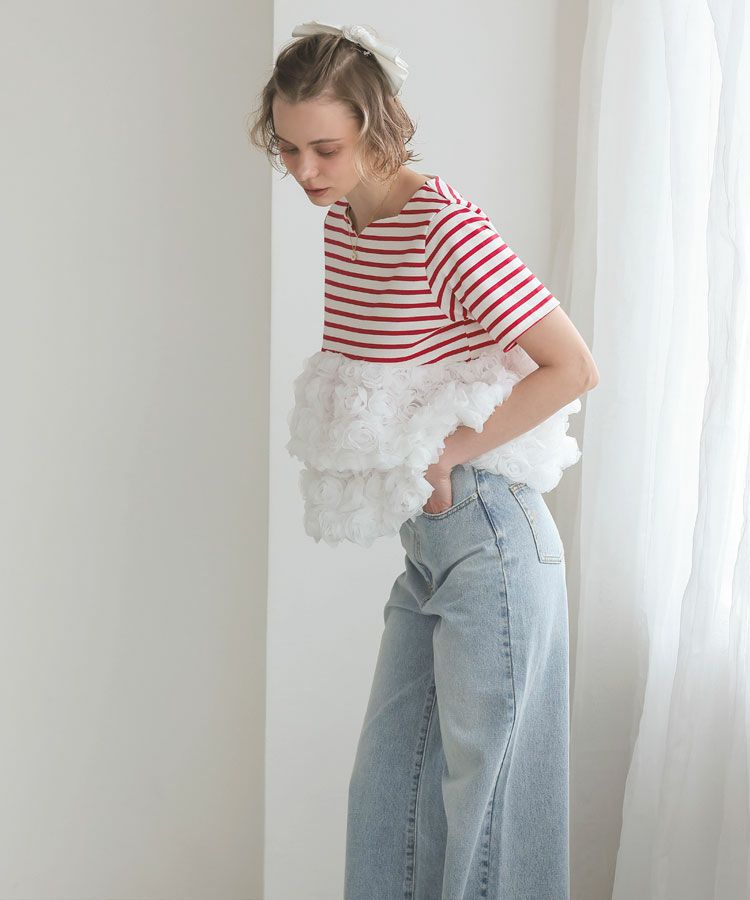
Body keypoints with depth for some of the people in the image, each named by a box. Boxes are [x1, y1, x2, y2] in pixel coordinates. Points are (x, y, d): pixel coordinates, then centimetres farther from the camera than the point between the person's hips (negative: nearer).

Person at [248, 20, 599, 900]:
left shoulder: (444, 226, -20)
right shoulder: (343, 220, 6)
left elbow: (574, 367, -20)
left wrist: (448, 455, -17)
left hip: (489, 536, -9)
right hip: (427, 536, 9)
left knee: (481, 786, 4)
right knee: (386, 780, 17)